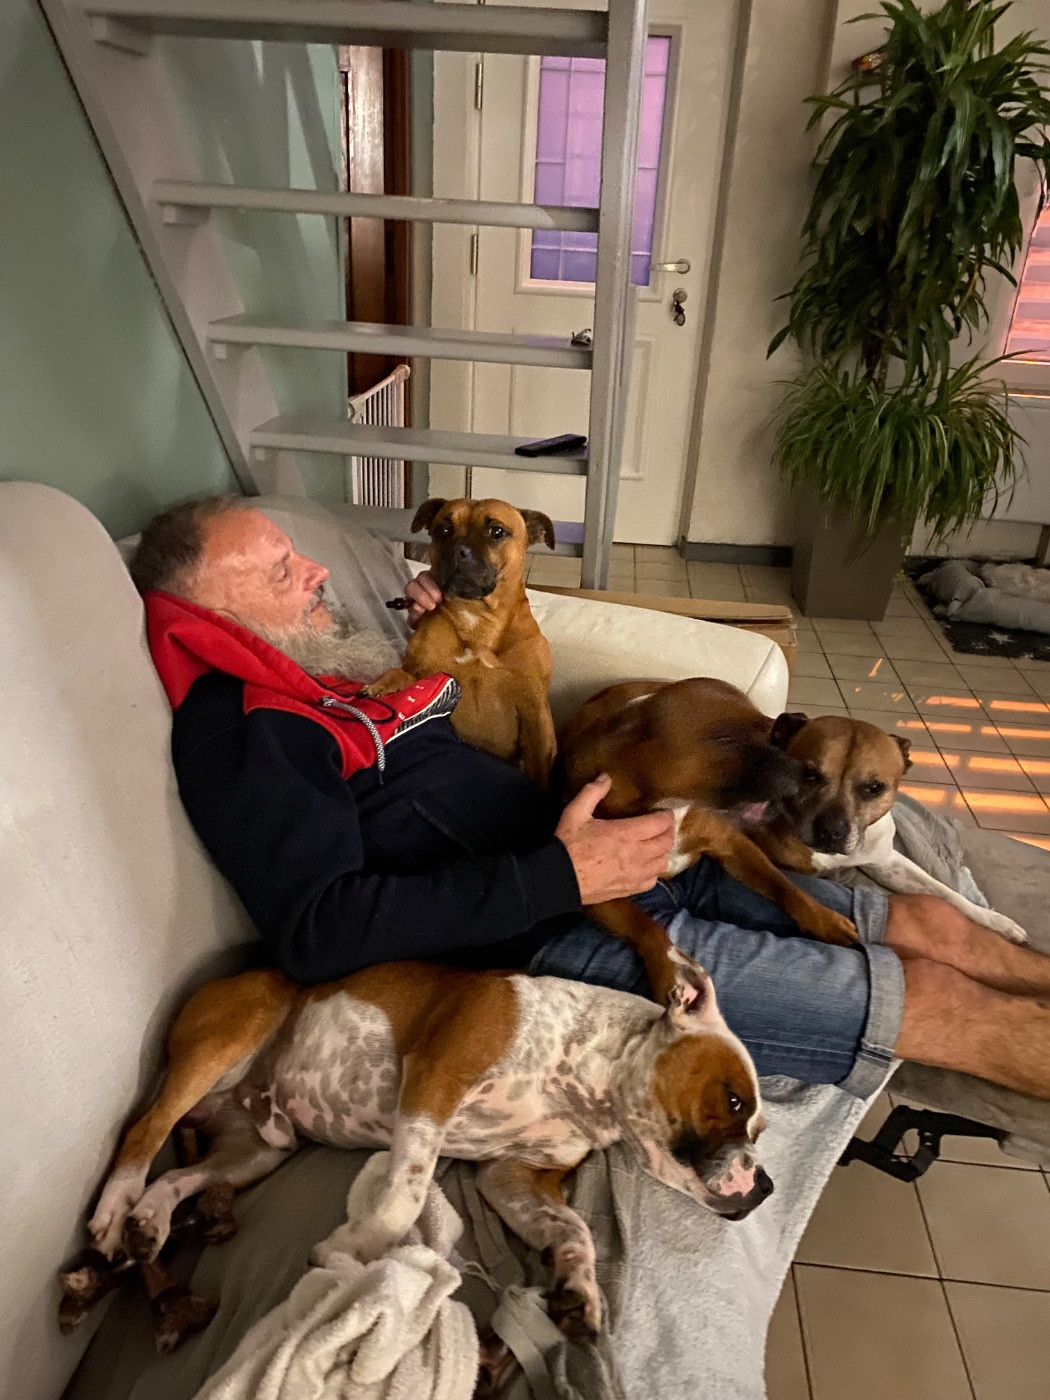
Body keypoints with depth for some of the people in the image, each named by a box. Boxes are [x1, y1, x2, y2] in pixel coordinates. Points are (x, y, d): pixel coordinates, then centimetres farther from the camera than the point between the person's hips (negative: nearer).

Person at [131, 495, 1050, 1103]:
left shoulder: (332, 677, 16)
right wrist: (559, 875, -26)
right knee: (931, 998, -8)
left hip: (595, 861, 9)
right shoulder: (233, 733, -11)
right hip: (545, 935, -9)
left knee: (925, 923, 6)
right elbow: (320, 932, -23)